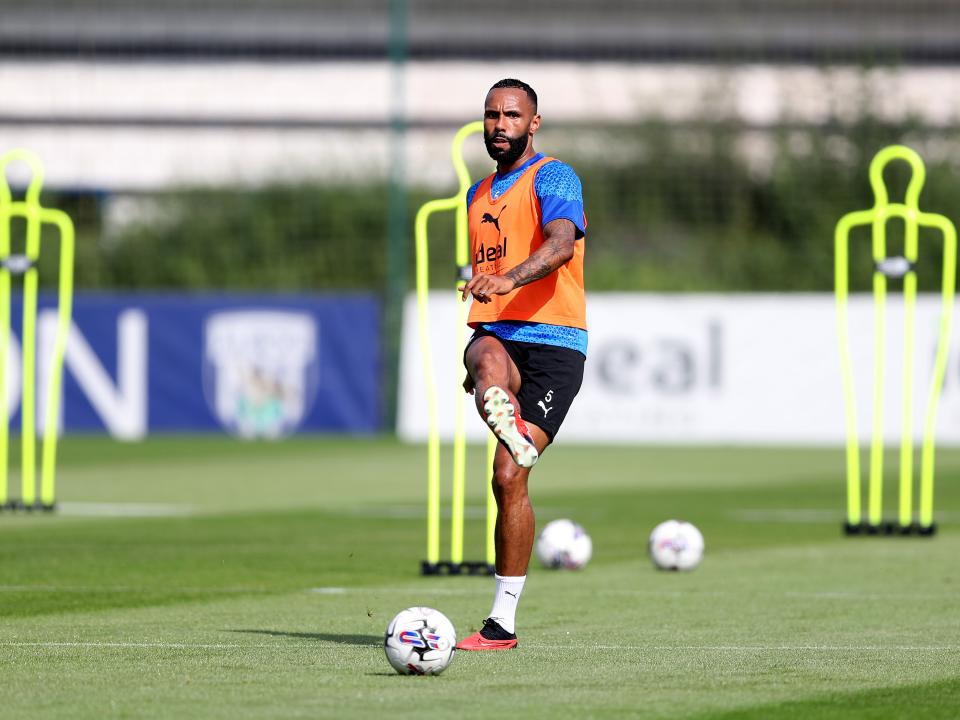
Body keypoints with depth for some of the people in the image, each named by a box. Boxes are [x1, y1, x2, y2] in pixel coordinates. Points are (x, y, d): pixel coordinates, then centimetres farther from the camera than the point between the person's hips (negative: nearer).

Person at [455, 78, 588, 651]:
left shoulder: (554, 179, -2)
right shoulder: (478, 196, 22)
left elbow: (560, 244, -21)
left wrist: (508, 279, -40)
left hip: (552, 341, -6)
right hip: (496, 334, 6)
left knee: (509, 475, -13)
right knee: (488, 359, -36)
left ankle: (504, 621, -5)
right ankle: (508, 426, -68)